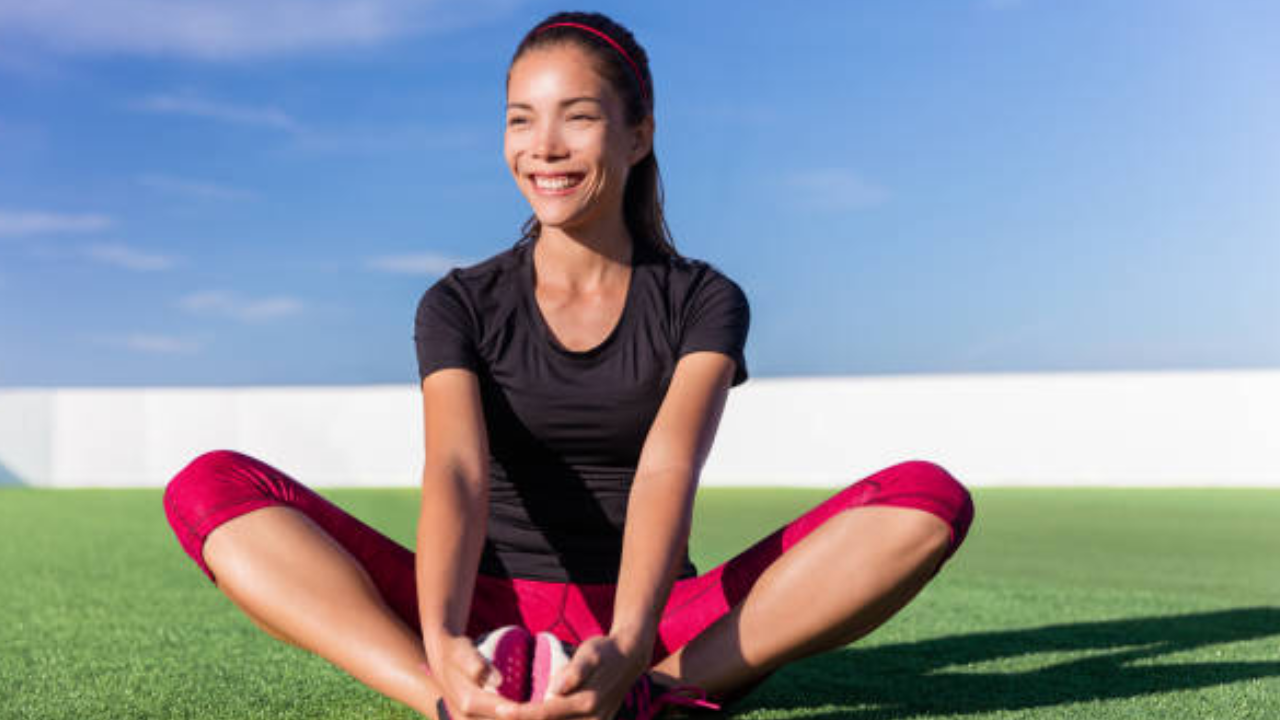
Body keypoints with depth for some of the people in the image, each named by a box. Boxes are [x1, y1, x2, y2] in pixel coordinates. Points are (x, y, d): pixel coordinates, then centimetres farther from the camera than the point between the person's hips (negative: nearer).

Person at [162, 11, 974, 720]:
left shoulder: (704, 301, 2)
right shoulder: (461, 306, 4)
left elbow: (666, 471, -16)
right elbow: (457, 472, -15)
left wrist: (626, 649, -35)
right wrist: (443, 644, -36)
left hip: (656, 624, 0)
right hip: (495, 618, 1)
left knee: (931, 496, -22)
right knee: (211, 487, -19)